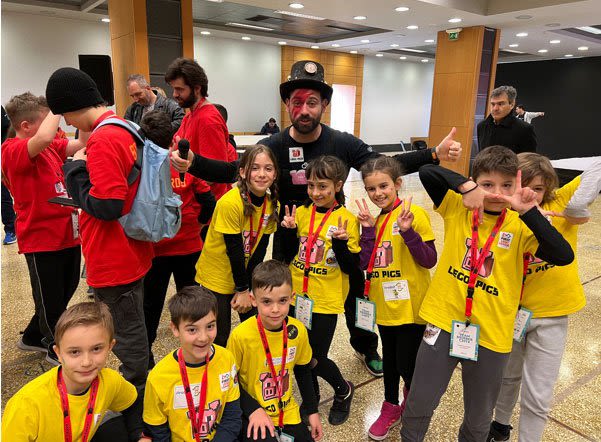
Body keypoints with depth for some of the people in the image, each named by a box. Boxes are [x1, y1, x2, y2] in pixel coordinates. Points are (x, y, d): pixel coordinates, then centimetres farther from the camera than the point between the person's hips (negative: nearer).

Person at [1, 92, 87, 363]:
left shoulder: (51, 147, 8)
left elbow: (82, 144, 8)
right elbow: (43, 138, -38)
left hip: (67, 234, 9)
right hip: (42, 240, -8)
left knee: (65, 292, 24)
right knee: (50, 299, 11)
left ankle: (33, 337, 45)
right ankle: (56, 348, 33)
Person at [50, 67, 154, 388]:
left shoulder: (103, 140, -22)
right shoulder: (124, 129, 7)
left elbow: (106, 205, -26)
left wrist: (76, 169, -14)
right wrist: (86, 167, 9)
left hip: (113, 260, -10)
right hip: (130, 252, 10)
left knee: (127, 333, 7)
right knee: (131, 327, 24)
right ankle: (137, 390, 42)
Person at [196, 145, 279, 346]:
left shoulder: (271, 203, -6)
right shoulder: (230, 203, -26)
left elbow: (260, 248, -5)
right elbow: (234, 249, -21)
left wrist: (248, 288, -7)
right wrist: (242, 289, -13)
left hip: (246, 274, 6)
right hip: (216, 278, -5)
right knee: (219, 339, 4)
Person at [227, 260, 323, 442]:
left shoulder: (298, 331, -12)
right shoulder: (241, 335, -22)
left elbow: (303, 371, 5)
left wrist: (313, 411, 9)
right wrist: (253, 410, -17)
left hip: (288, 412, 4)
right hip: (253, 413, -4)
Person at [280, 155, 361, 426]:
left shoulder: (346, 220, -10)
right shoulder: (301, 213, 2)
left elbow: (350, 268, -10)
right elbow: (289, 256, 7)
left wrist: (340, 242, -26)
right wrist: (289, 231, -9)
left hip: (326, 301, -4)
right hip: (297, 297, 4)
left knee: (316, 359, 4)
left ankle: (343, 391, 36)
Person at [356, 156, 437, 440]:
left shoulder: (414, 214, -13)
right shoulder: (374, 219, 4)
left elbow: (429, 260, -16)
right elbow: (365, 263, -3)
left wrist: (408, 231, -27)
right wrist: (368, 229, -12)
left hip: (410, 306, -5)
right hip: (383, 305, 6)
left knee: (406, 363, 5)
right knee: (389, 357, 21)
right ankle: (391, 407, 41)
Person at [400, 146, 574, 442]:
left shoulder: (520, 226, -5)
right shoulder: (457, 209, -5)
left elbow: (564, 256, -18)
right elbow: (426, 172, -14)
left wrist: (529, 212, -25)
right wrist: (467, 187, -23)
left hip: (491, 334, 1)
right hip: (444, 321, 0)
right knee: (419, 404, 16)